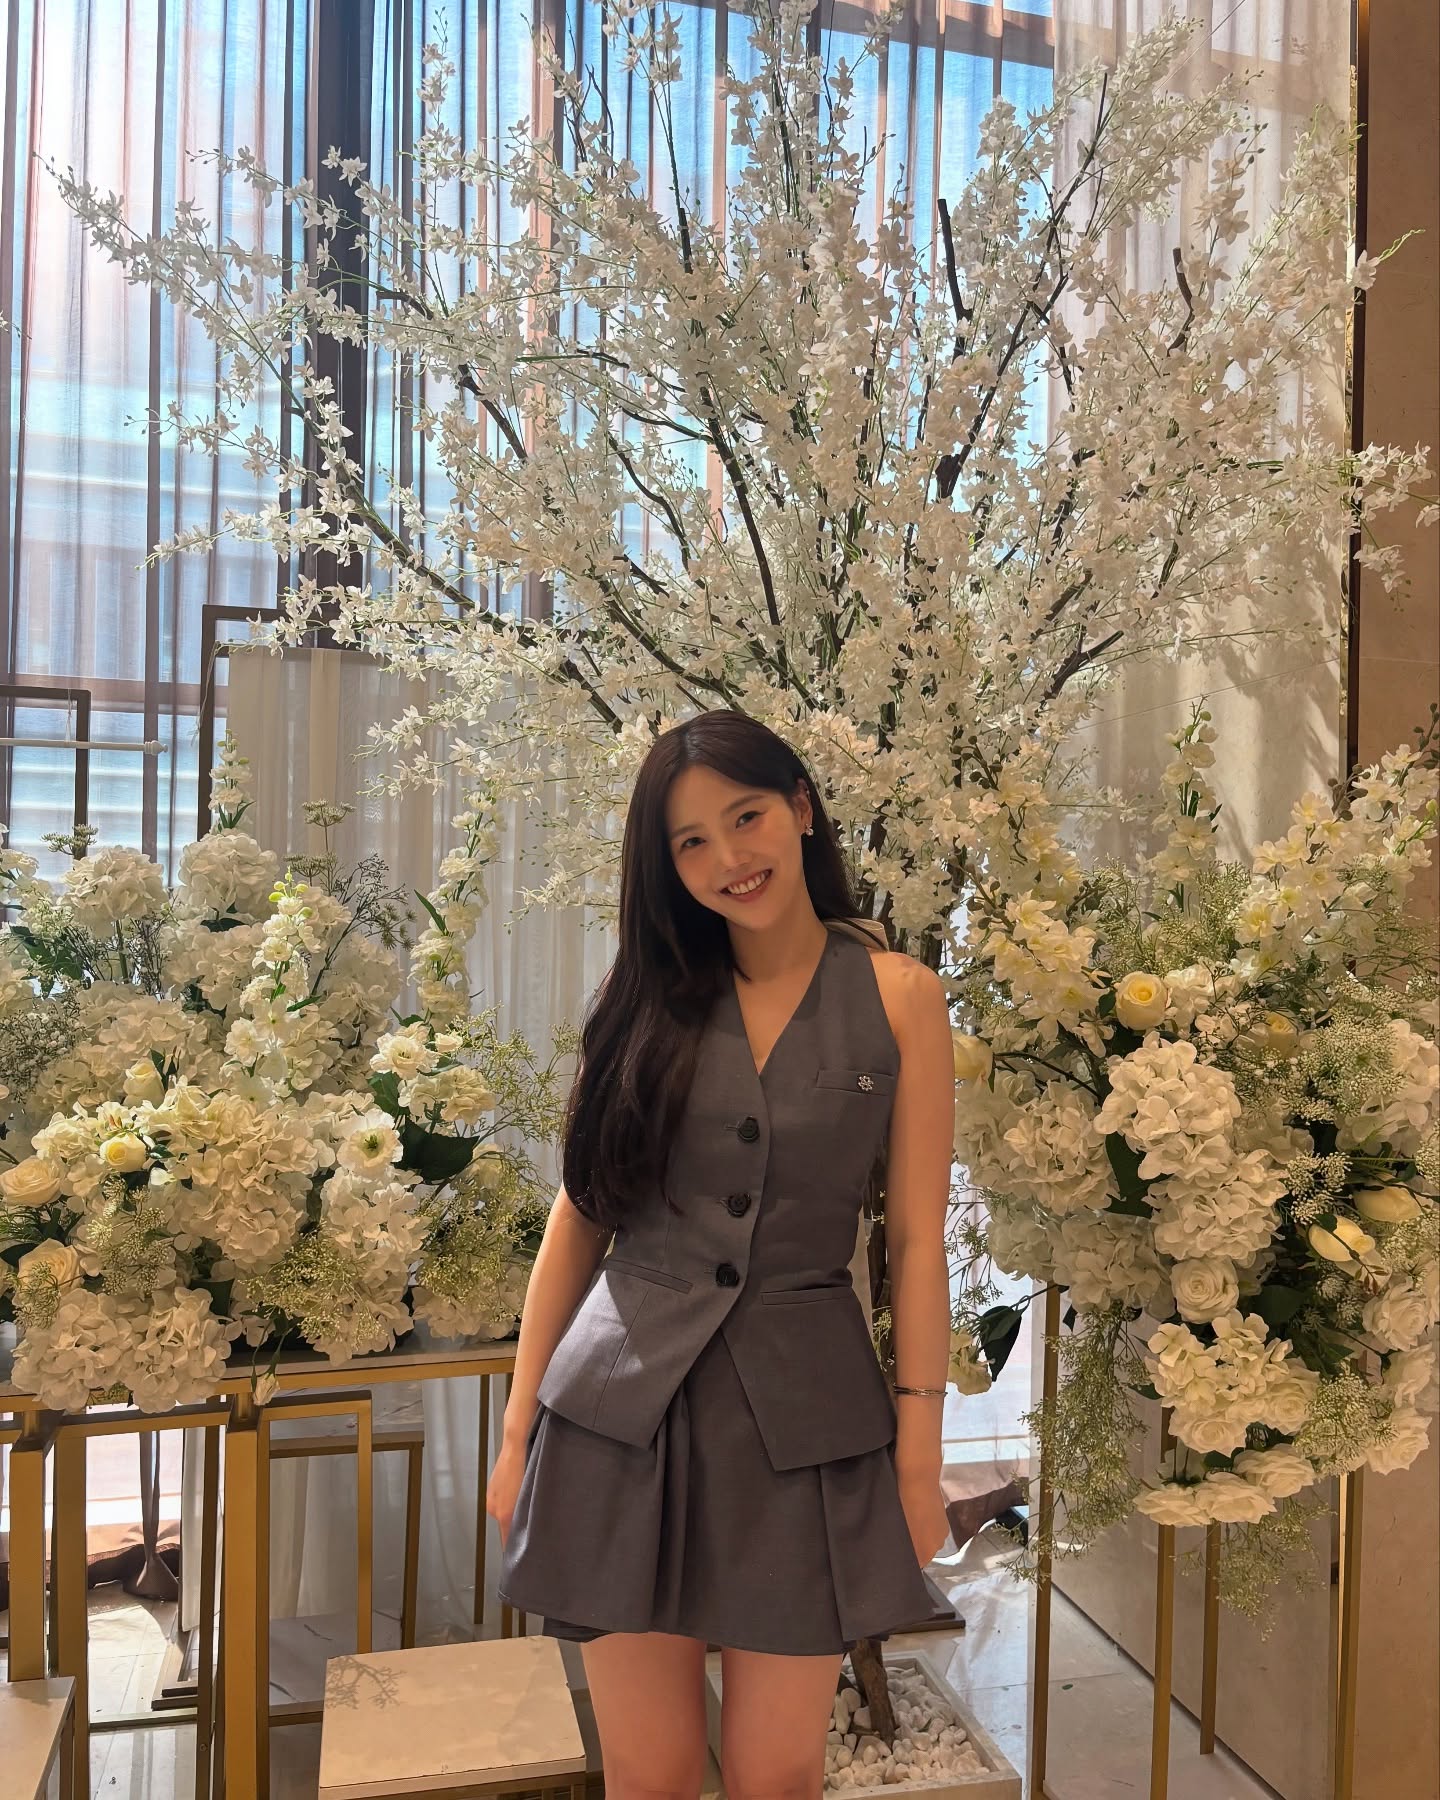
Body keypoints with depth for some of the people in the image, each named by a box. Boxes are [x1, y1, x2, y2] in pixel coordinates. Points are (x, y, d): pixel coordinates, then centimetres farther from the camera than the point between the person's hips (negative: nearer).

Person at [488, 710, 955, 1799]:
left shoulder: (900, 999, -1)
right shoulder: (649, 1000, 3)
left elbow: (917, 1239, -1)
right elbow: (581, 1215, 5)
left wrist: (919, 1457, -1)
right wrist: (519, 1430, 5)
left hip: (805, 1419, -1)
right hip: (625, 1405, 1)